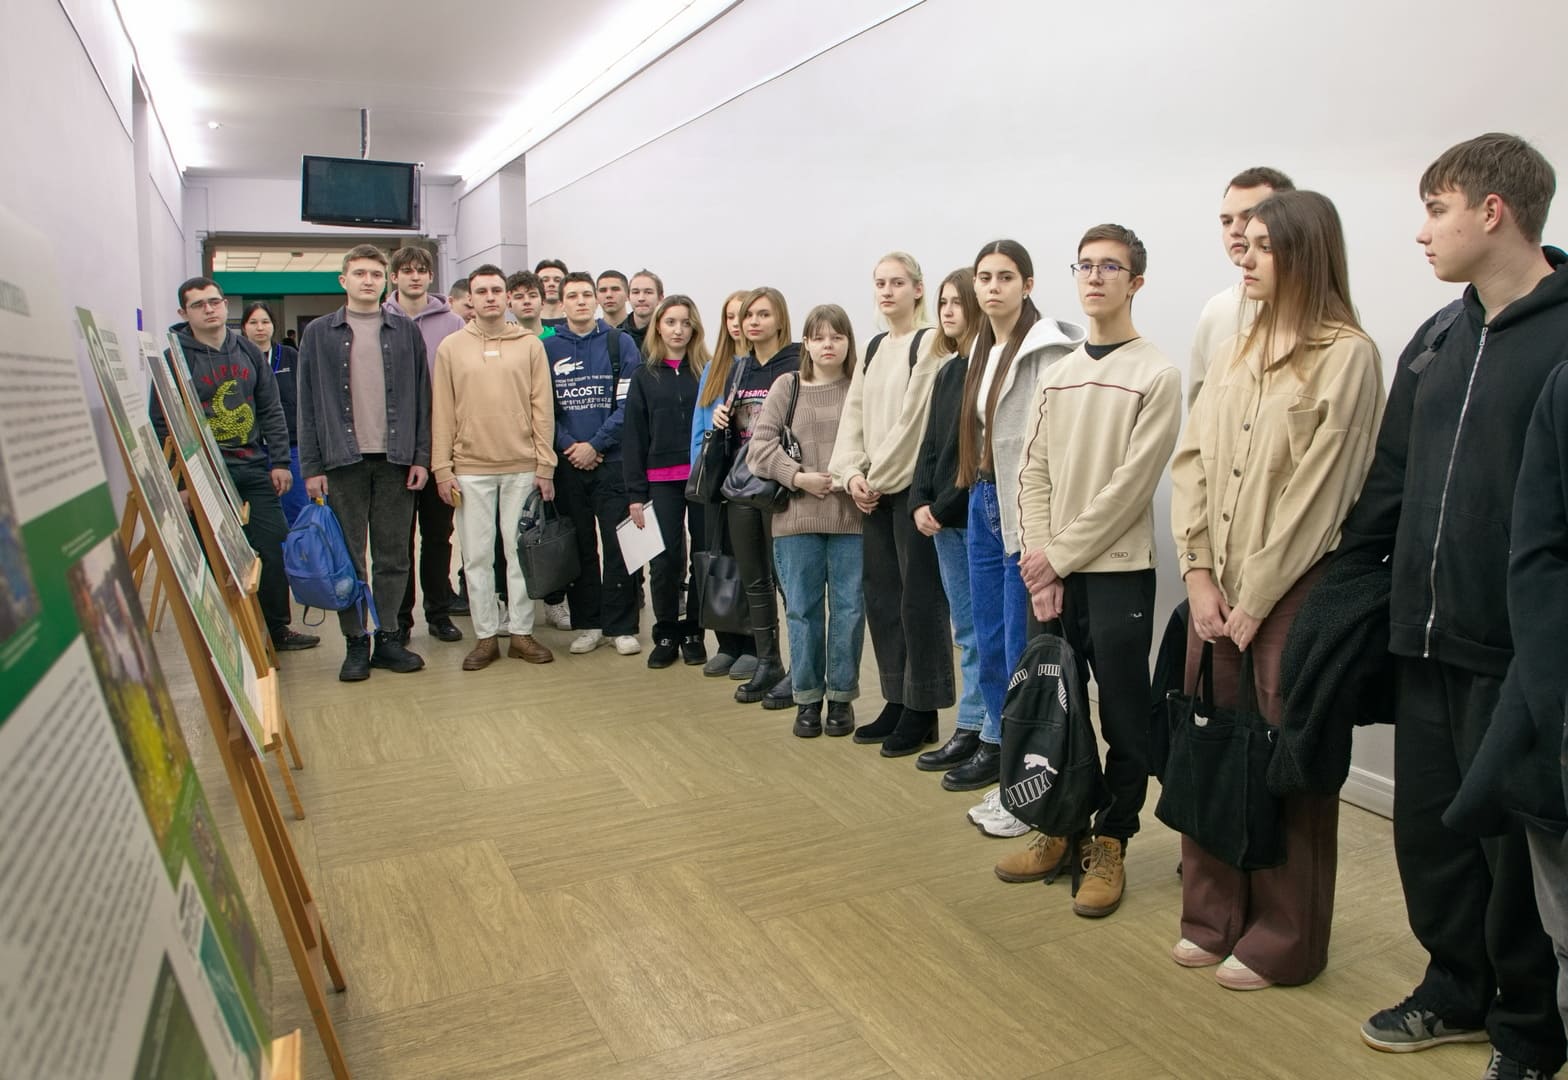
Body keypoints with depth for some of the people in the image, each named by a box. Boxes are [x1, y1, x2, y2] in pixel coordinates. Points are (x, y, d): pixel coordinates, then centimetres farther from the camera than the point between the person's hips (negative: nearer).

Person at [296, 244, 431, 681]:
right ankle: (355, 642, 13)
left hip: (396, 460, 1)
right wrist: (311, 466, -2)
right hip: (344, 460, 0)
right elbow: (308, 404, 5)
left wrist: (421, 456, 0)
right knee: (348, 558, 4)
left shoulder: (406, 331, 9)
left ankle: (387, 638, 16)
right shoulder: (320, 333, 7)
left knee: (392, 556, 5)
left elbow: (421, 397, 7)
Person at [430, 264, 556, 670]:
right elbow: (442, 412, 3)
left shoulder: (530, 344, 4)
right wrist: (442, 468, -2)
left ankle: (521, 632, 16)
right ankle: (485, 637, 15)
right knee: (477, 556, 5)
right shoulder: (451, 347, 4)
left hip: (522, 468, 0)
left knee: (521, 551, 6)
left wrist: (545, 465, -3)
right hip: (470, 469, 0)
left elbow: (543, 408, 2)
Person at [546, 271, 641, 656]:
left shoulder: (620, 343, 2)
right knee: (579, 547, 8)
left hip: (613, 461, -2)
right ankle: (587, 624, 18)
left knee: (618, 545, -1)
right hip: (568, 464, 2)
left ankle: (621, 626, 7)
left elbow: (628, 404, -5)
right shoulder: (549, 348, 8)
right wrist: (567, 445, -10)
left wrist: (595, 444, -11)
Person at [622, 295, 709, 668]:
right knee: (666, 559, 2)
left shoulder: (708, 372, 4)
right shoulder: (645, 376, 7)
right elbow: (633, 437, 5)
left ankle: (693, 632, 19)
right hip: (662, 481, 1)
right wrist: (635, 493, -1)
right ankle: (666, 634, 16)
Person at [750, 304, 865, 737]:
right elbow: (761, 442, -1)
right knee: (802, 608, 8)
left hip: (851, 516, -1)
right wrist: (798, 477, -11)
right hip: (797, 516, 1)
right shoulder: (786, 386, 7)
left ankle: (841, 696, 20)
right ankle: (807, 698, 21)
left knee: (849, 607, 5)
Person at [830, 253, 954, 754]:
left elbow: (914, 420, -14)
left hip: (912, 486, -7)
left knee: (919, 598, -2)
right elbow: (854, 416, 12)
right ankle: (896, 700, 20)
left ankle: (922, 709, 8)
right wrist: (852, 473, -3)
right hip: (874, 490, 7)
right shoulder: (874, 348, 17)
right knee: (881, 596, 9)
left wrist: (879, 478, -10)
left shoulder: (930, 345, -6)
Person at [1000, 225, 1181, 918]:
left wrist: (1061, 554, -12)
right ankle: (1062, 829, 27)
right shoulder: (1059, 374, 12)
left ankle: (1109, 843, 18)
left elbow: (1130, 485, -12)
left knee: (1124, 721, 3)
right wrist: (1039, 559, -5)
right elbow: (1034, 474, 7)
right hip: (1051, 573, 5)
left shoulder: (1156, 374, -5)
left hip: (1116, 571, -5)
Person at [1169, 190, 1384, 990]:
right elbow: (1192, 463, 6)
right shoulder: (1238, 354, 12)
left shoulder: (1346, 355, -8)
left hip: (1291, 592, -6)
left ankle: (1283, 940, 22)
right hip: (1217, 592, 6)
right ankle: (1213, 915, 28)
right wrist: (1199, 575, -4)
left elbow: (1319, 490, -13)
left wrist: (1255, 599, -12)